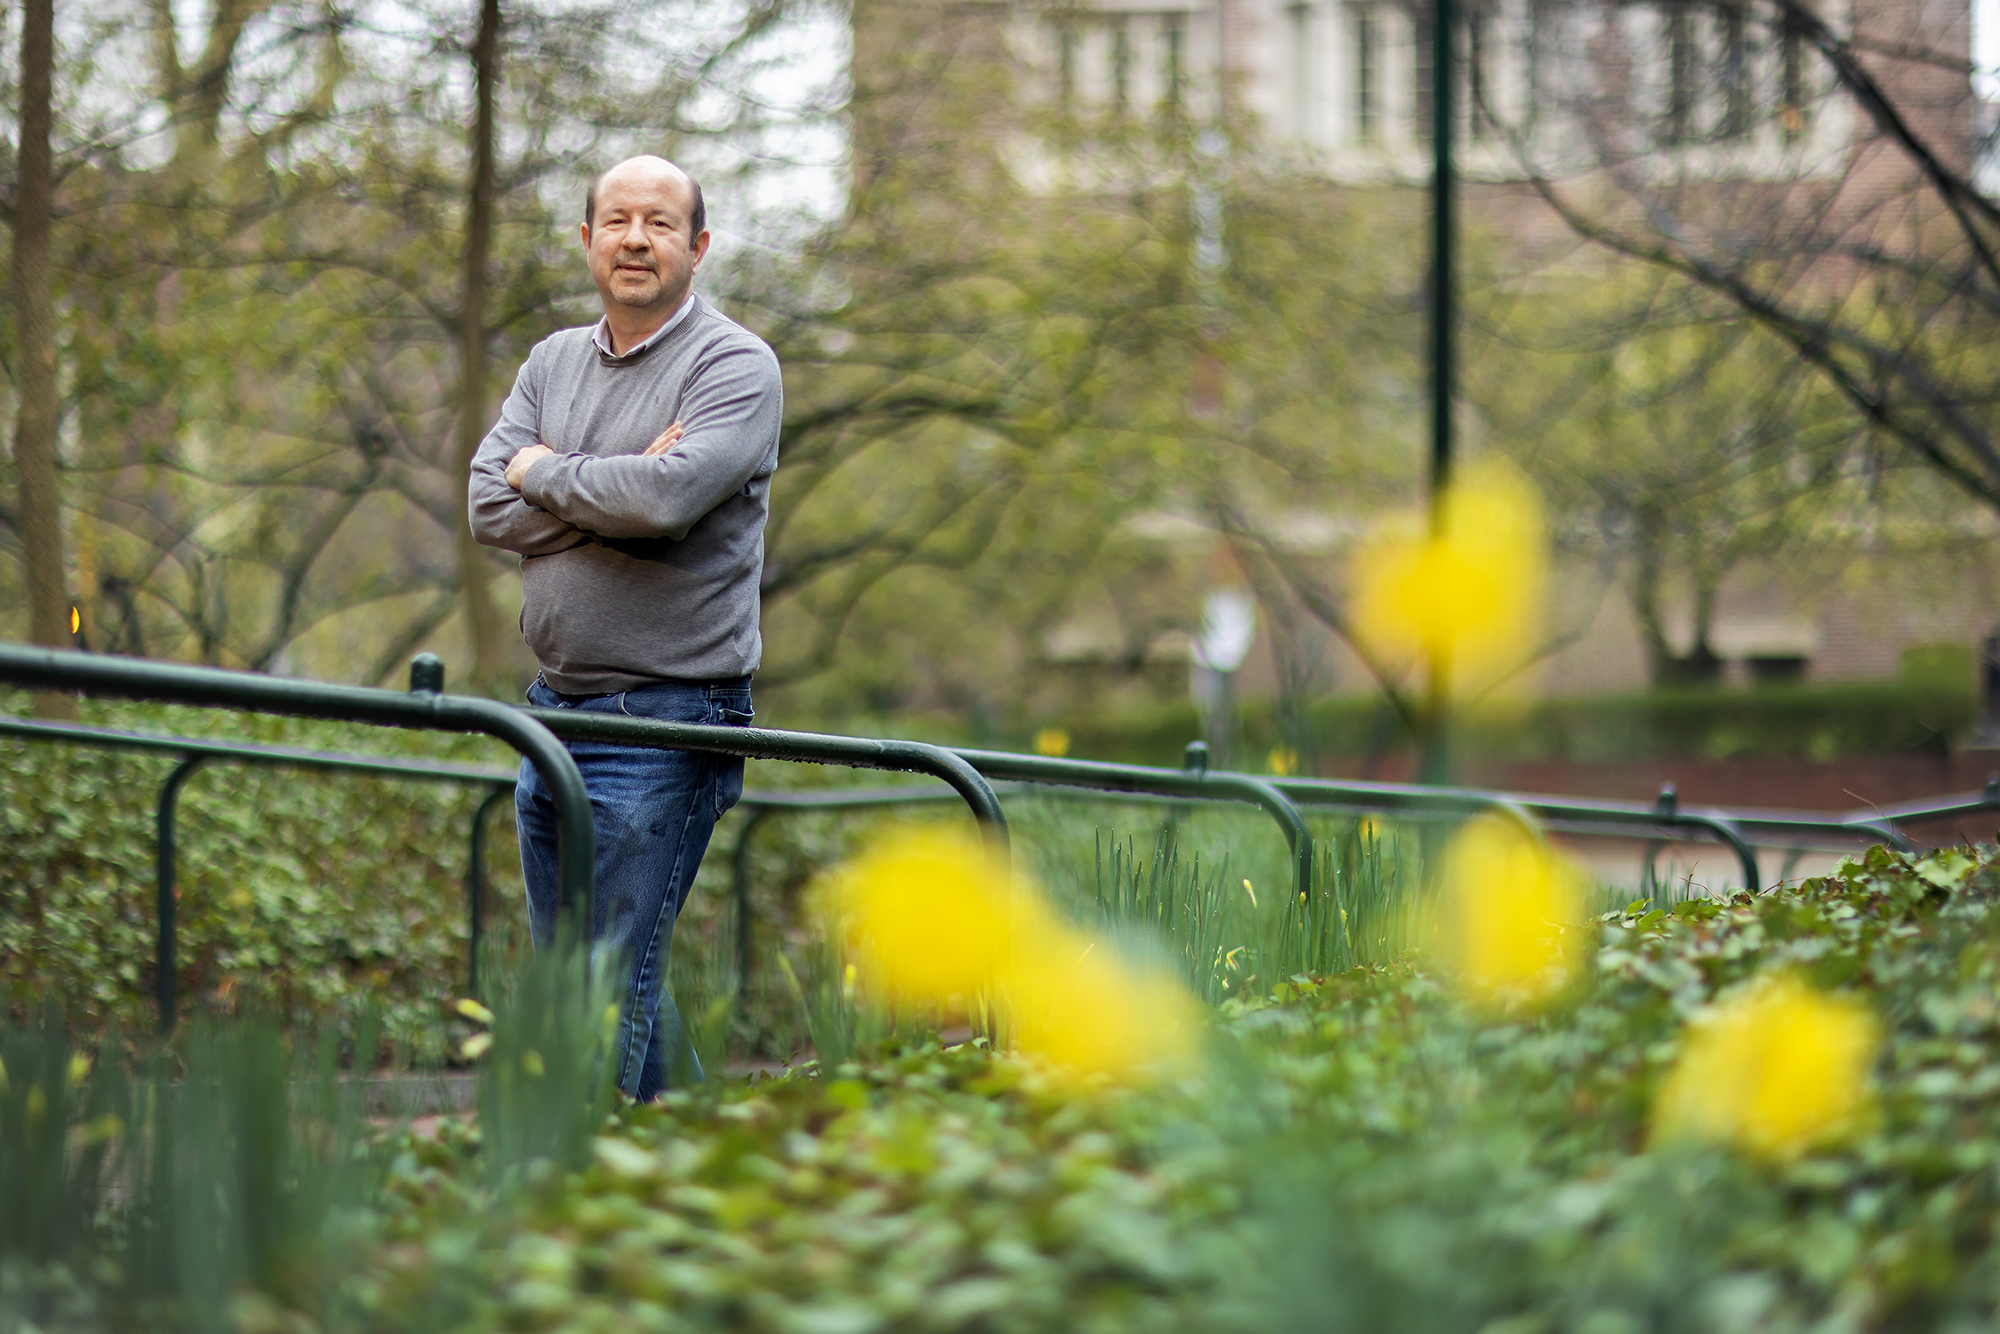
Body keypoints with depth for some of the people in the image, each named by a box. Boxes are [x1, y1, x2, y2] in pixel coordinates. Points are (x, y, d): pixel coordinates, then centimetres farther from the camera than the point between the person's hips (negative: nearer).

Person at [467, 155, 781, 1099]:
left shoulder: (734, 367, -6)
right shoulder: (555, 362, 13)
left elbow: (668, 496, -24)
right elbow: (490, 509, 0)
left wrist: (544, 472, -8)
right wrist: (617, 496, -12)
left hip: (669, 718, -7)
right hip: (556, 705, 8)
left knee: (615, 979, -9)